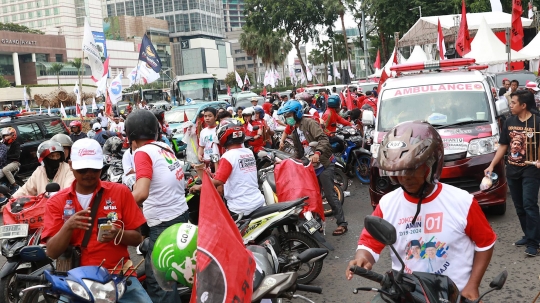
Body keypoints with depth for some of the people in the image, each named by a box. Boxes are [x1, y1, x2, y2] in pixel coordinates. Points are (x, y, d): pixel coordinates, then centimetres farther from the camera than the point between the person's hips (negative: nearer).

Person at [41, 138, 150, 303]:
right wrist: (68, 227, -18)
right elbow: (52, 253, -1)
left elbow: (137, 238, 4)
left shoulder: (120, 192, 5)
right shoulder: (56, 202, 6)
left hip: (119, 274, 0)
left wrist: (118, 234, -16)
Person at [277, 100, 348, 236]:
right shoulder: (294, 131, 13)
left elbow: (323, 139, -26)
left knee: (329, 195, -9)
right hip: (310, 166, 9)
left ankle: (342, 224, -3)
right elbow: (298, 151, 18)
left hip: (324, 164, -8)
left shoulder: (309, 123, -13)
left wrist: (317, 153, -41)